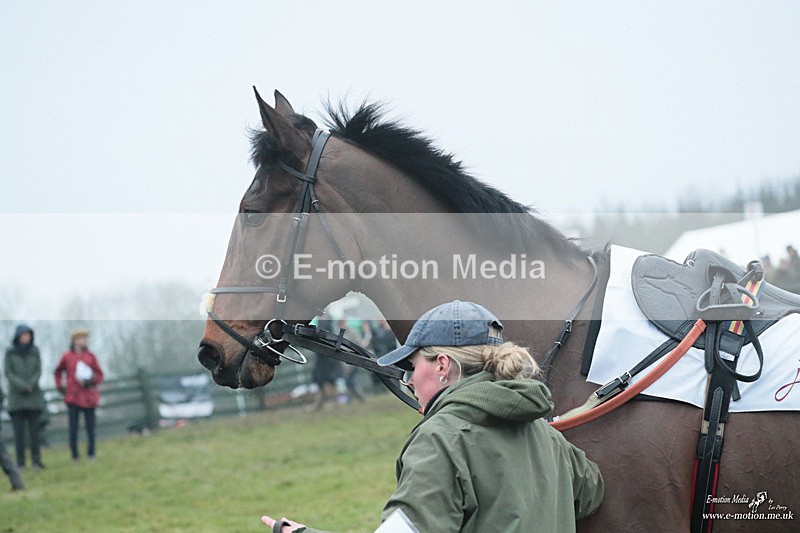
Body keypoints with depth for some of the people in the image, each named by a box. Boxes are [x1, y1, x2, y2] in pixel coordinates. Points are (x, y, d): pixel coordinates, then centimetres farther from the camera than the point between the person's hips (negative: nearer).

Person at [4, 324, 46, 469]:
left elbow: (38, 371, 3)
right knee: (18, 430, -3)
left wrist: (31, 385, -13)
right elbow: (8, 373, -4)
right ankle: (20, 461, 1)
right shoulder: (10, 352, 0)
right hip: (16, 397, -1)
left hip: (34, 396, 1)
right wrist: (23, 386, -14)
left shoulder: (35, 351, 4)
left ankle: (36, 460, 1)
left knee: (34, 429, -2)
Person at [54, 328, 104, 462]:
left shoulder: (90, 356, 2)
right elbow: (58, 372, 19)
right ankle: (75, 456, 4)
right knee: (73, 427, -3)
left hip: (89, 398, 0)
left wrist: (90, 381, -14)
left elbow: (99, 375, 4)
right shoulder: (67, 357, 2)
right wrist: (60, 386, 9)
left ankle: (91, 454, 10)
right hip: (73, 397, 0)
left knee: (90, 427, 2)